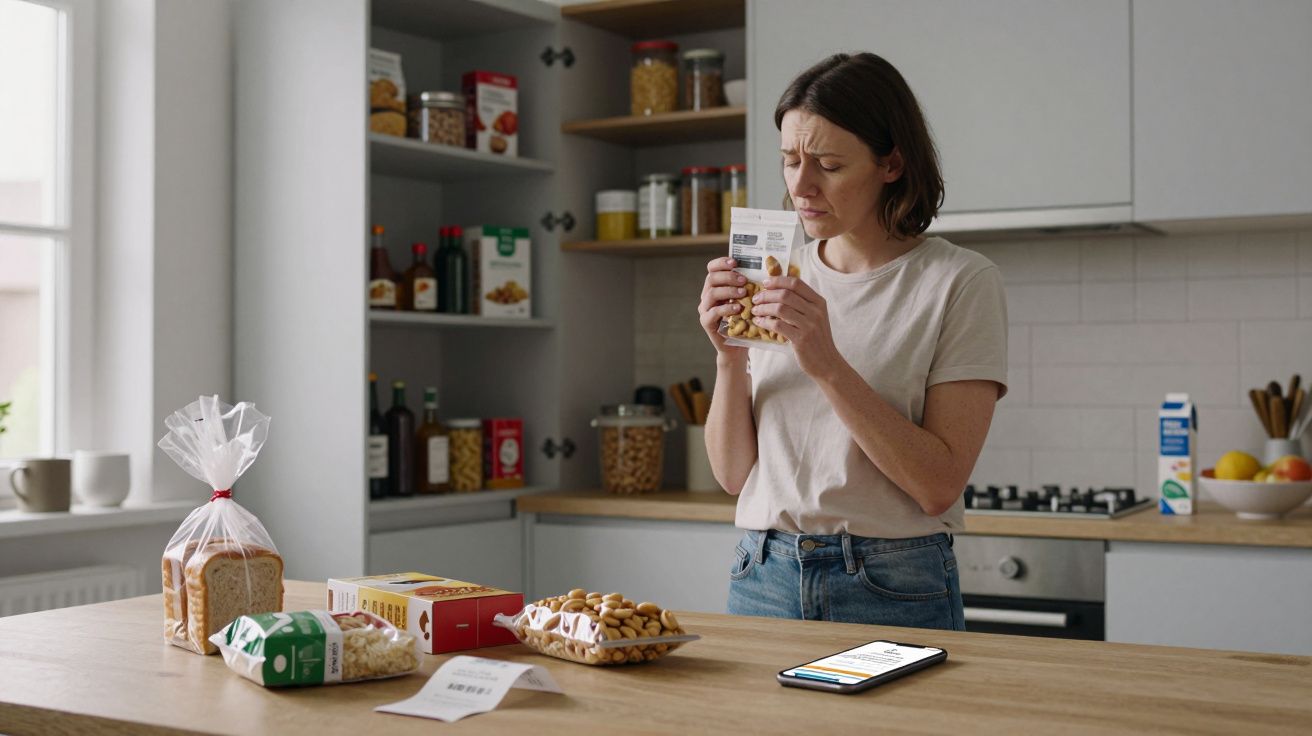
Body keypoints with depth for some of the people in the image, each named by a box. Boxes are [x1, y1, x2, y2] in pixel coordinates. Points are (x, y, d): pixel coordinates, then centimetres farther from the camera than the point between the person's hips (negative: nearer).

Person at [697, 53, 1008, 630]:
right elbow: (735, 474, 5)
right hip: (763, 577, 4)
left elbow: (940, 485, -15)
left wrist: (827, 364, -22)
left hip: (893, 588, -3)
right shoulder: (774, 276, 6)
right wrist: (729, 359, -11)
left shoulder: (961, 282, -7)